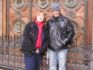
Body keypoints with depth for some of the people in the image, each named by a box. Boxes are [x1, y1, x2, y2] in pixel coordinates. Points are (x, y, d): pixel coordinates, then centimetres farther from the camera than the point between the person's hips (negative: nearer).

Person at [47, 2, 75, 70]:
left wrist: (65, 41, -9)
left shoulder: (65, 20, -1)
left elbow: (71, 31, 0)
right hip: (51, 48, 3)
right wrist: (48, 43, 5)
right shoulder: (49, 22, 7)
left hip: (62, 48, -3)